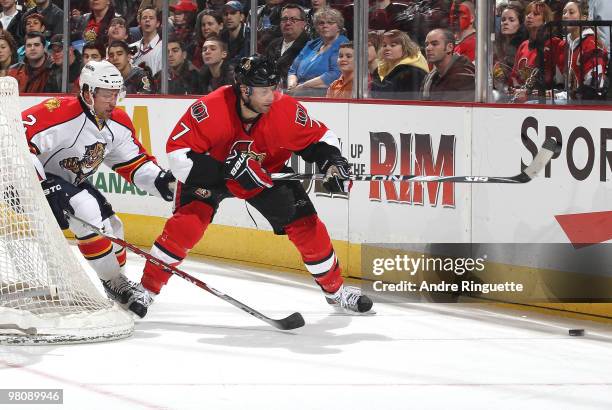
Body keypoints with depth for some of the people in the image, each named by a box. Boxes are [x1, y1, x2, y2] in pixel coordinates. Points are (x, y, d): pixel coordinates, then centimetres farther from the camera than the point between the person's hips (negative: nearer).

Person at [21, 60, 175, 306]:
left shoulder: (118, 124, -4)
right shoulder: (59, 113, -31)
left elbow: (132, 162, 6)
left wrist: (159, 180, -14)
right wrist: (42, 186, -41)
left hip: (71, 183, 9)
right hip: (36, 180, -9)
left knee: (111, 227, 5)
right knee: (87, 211, -27)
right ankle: (113, 282, -15)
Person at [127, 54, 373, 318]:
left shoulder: (286, 110, -26)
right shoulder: (210, 110, -36)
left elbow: (319, 138, -8)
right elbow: (177, 152, -35)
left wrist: (333, 162, -27)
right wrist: (227, 170, -42)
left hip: (268, 173, 3)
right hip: (211, 174, -3)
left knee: (306, 226, -3)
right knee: (186, 225, -22)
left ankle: (335, 290, 18)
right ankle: (146, 289, -6)